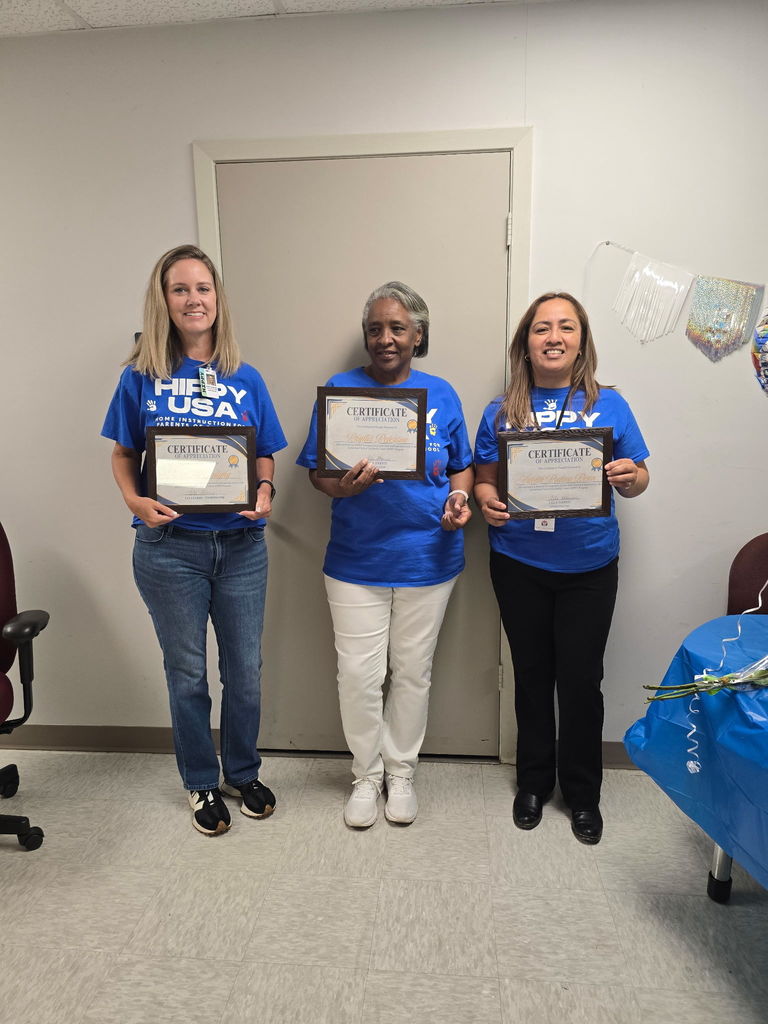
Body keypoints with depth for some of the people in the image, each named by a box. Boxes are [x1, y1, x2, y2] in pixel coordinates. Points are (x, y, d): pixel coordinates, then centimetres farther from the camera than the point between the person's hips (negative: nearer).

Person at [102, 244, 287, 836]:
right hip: (170, 547, -1)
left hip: (241, 546, 2)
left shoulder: (246, 380, 2)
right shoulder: (142, 377, -2)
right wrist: (136, 502, -14)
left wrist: (265, 492, -13)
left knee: (245, 670, 13)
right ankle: (202, 783, 34)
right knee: (187, 673, 13)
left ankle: (243, 772, 37)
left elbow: (265, 456, 7)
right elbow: (124, 455, 4)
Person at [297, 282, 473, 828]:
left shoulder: (441, 393, 4)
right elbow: (317, 470, -2)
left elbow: (462, 465, 11)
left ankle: (401, 771, 34)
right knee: (359, 675, 5)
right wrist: (343, 486, -23)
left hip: (427, 558, 2)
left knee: (413, 671, 13)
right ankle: (366, 774, 29)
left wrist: (458, 498, -10)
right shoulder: (341, 389, -1)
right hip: (357, 559, -1)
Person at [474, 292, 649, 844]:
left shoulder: (609, 405, 0)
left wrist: (630, 477, -18)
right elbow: (485, 480, 5)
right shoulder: (502, 411, 2)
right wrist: (488, 502, -16)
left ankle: (583, 792, 29)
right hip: (519, 565, 1)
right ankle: (534, 780, 35)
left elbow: (637, 481, 4)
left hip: (589, 568, 0)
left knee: (581, 678, 6)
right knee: (533, 674, 14)